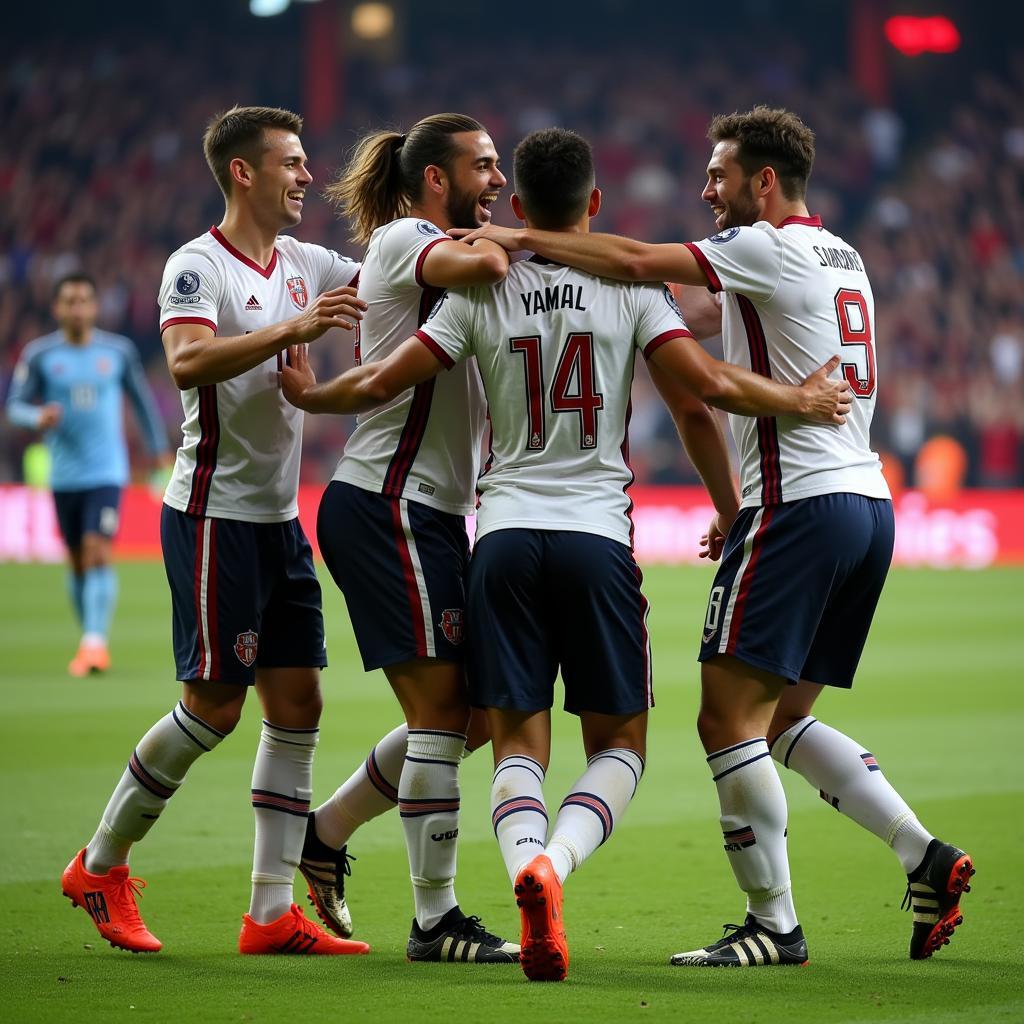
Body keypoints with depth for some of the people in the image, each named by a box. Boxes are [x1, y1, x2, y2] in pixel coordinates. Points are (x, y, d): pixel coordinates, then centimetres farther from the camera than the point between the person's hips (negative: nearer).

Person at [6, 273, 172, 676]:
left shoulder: (119, 351, 1)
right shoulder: (39, 354, -1)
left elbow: (141, 398, 14)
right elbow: (15, 404, 1)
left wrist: (159, 448, 19)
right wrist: (38, 417, -21)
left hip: (106, 472, -2)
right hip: (64, 474, 2)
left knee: (98, 553, -17)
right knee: (77, 563, 9)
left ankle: (95, 642, -22)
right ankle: (92, 643, 22)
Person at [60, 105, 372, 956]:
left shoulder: (305, 265, 11)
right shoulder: (198, 266, -12)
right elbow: (188, 362, -28)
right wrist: (292, 329, -36)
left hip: (278, 518, 8)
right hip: (214, 512, -8)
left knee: (298, 704, 2)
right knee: (214, 706, -6)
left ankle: (273, 914, 4)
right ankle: (100, 866, 11)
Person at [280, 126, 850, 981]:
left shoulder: (482, 294, 4)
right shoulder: (630, 288, 1)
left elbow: (381, 383, 3)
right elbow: (711, 385, -7)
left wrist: (306, 395, 23)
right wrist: (803, 401, 10)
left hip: (506, 533, 1)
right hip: (597, 534, -1)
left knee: (518, 742, 5)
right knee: (620, 742, 9)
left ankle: (525, 865, -25)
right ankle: (555, 863, -20)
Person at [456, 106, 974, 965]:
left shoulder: (773, 247, -8)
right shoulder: (842, 258, 19)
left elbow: (638, 263, -15)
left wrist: (523, 239, -8)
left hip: (799, 502, -9)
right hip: (868, 499, 9)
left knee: (730, 717, -6)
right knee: (785, 717, 15)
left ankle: (773, 923, -4)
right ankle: (926, 856, 6)